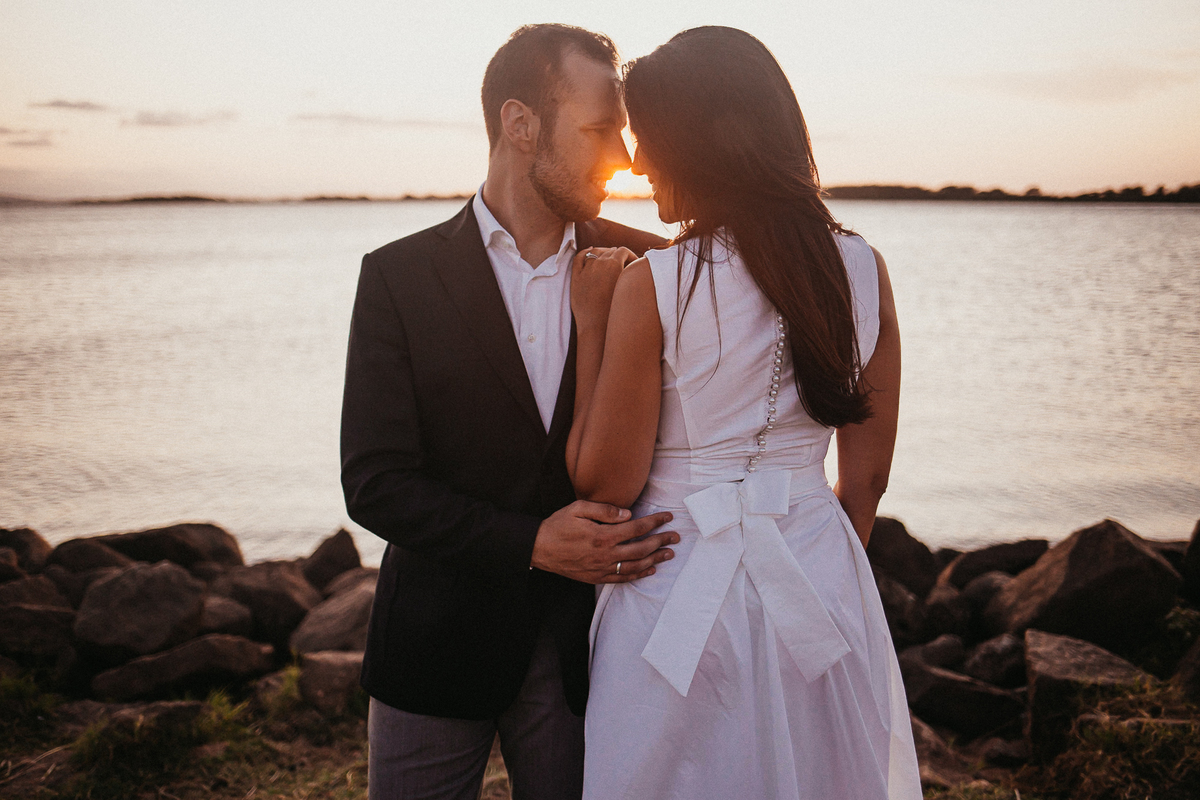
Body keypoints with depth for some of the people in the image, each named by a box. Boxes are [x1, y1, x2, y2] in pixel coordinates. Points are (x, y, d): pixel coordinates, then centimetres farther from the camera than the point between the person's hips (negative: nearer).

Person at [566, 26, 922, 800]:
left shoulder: (651, 285, -18)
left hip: (685, 595, -4)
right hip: (821, 574, 4)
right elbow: (868, 475, 4)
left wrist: (592, 327, -7)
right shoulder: (863, 270, -4)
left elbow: (605, 484, -11)